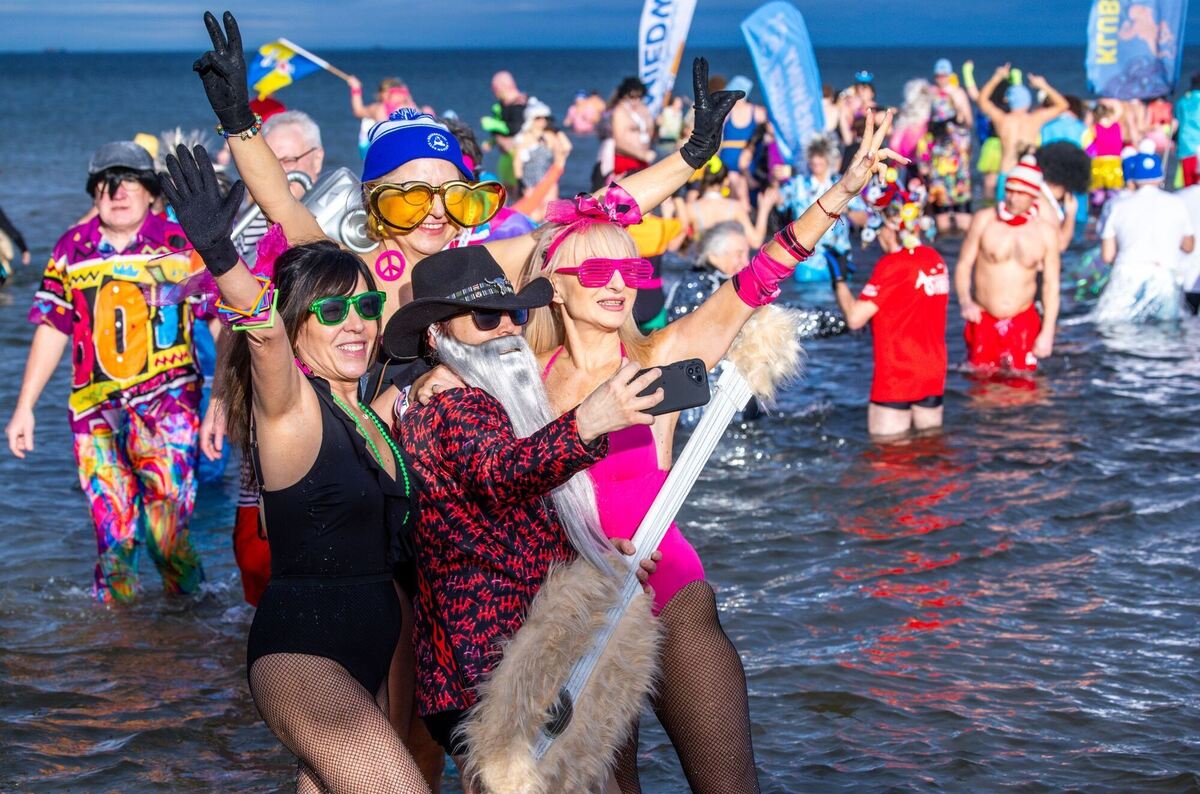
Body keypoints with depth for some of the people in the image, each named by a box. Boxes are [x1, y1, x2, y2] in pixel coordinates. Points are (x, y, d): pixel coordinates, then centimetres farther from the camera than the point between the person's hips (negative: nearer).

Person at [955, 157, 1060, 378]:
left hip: (1022, 322, 0)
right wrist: (965, 301, -19)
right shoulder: (984, 220, -3)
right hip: (983, 319, 0)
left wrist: (1048, 332, -4)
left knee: (1020, 378, -4)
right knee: (980, 377, 3)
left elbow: (1051, 284, 3)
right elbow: (964, 264, -1)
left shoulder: (1045, 233, -1)